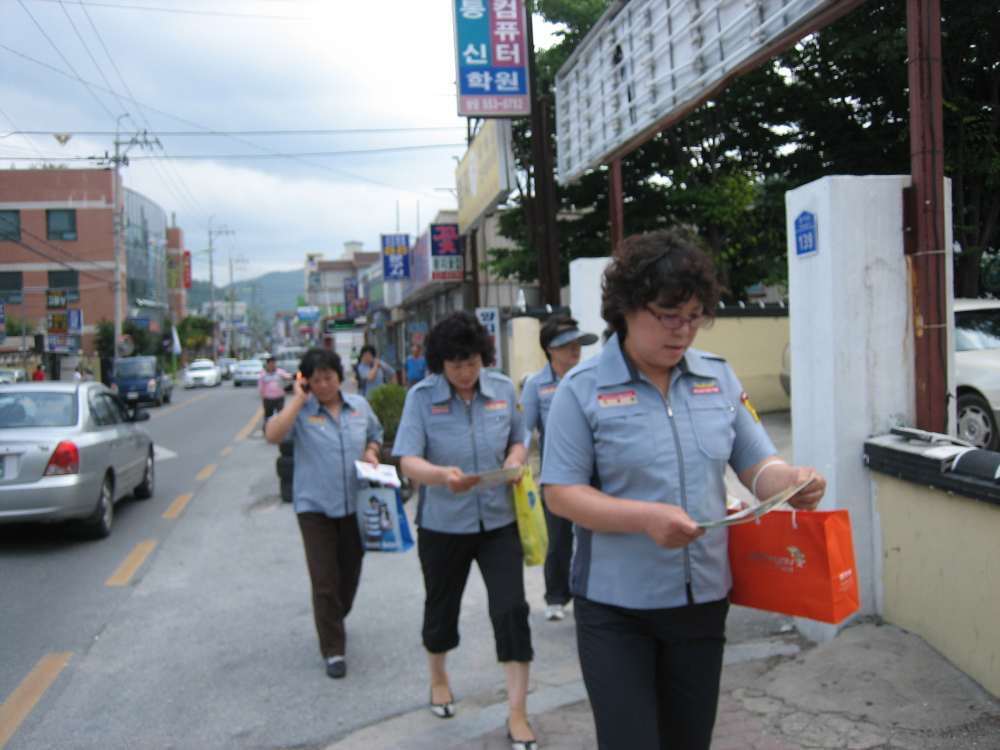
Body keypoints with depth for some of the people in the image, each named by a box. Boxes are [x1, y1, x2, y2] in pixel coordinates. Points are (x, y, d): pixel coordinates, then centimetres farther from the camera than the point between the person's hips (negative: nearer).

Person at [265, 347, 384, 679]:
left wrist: (370, 451, 0)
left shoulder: (359, 406, 6)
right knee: (324, 580, -3)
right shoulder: (301, 412, -6)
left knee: (350, 572, 16)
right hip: (315, 506, -4)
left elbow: (375, 436, 22)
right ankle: (333, 650, 7)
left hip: (355, 504, 4)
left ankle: (336, 621, 42)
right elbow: (272, 434, -24)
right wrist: (298, 399, -20)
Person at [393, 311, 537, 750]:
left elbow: (518, 441, 13)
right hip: (442, 524, -1)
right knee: (441, 608, 17)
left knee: (512, 610, -7)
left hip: (498, 520, 1)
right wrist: (442, 475, -36)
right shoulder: (422, 396, -9)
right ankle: (438, 679, 48)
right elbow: (408, 461, -16)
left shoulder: (503, 389, -1)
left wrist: (515, 462, -11)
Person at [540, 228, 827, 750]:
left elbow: (757, 466, 6)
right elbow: (560, 493, -12)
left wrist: (790, 481, -18)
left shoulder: (719, 378, 4)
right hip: (615, 609, -4)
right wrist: (645, 517, -26)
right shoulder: (584, 389, -9)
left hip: (703, 602, 5)